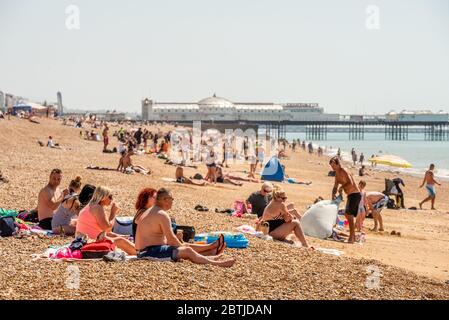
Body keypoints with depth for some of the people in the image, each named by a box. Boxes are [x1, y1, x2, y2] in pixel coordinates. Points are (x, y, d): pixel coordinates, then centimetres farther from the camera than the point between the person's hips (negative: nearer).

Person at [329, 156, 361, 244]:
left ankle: (351, 238, -15)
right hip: (350, 195, 11)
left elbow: (350, 183, -30)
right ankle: (353, 236, 26)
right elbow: (335, 187, 16)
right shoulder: (337, 174, 13)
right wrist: (333, 194, -3)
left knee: (350, 215, -15)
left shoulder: (344, 171, -17)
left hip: (355, 195, -11)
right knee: (347, 214, 17)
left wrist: (342, 187, -17)